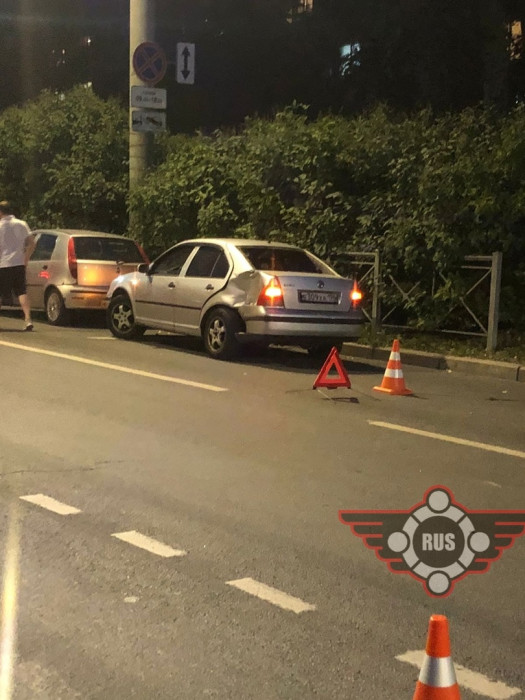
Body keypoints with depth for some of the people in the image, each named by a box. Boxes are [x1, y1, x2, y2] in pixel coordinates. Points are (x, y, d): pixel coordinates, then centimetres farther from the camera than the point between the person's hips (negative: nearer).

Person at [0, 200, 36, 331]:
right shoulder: (21, 224, 5)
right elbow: (31, 244, 2)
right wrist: (26, 259, 10)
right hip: (19, 263, 3)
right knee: (22, 292, 2)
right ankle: (28, 319, -12)